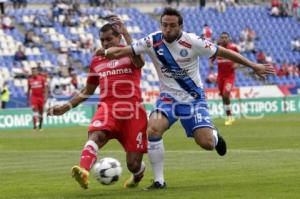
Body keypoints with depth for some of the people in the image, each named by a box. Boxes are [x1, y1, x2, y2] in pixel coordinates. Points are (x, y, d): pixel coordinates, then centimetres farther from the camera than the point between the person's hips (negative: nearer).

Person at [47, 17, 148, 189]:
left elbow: (140, 62, -22)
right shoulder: (97, 61, 17)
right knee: (96, 134, -35)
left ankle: (138, 174, 37)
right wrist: (67, 106, 17)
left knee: (133, 164, -1)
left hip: (132, 111, -2)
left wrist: (125, 33, -19)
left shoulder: (130, 53, 5)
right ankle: (84, 172, -57)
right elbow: (88, 90, 27)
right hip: (108, 108, 2)